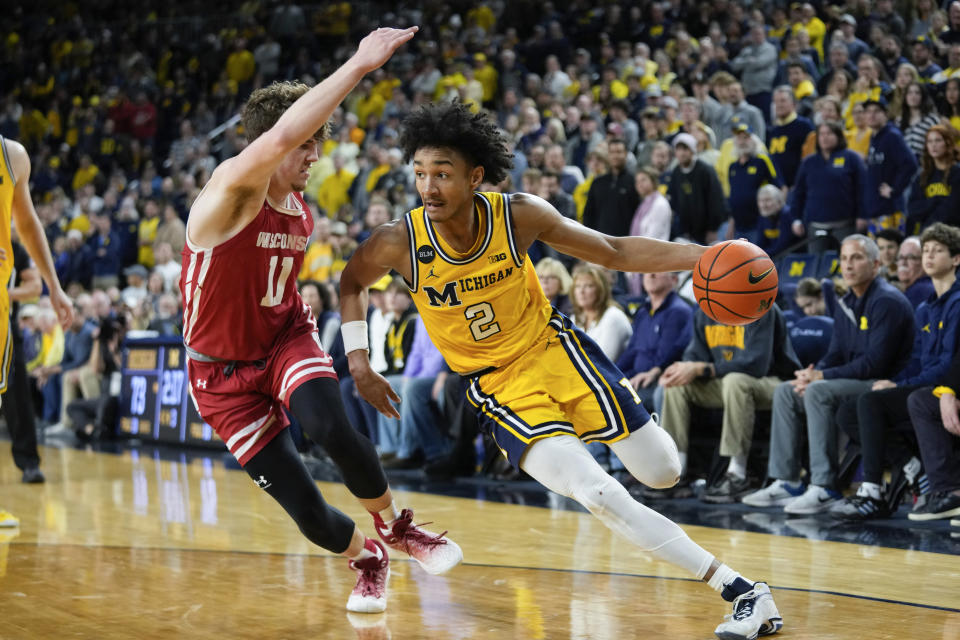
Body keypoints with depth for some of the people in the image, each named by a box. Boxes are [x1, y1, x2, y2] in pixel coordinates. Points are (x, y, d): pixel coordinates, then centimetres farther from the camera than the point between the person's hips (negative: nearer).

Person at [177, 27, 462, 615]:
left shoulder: (303, 214, -1)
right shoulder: (231, 190, -23)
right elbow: (279, 137, -45)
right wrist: (360, 65, -46)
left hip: (287, 340, 4)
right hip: (224, 370, -4)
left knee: (331, 428, -31)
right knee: (306, 509, -8)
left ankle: (396, 527, -5)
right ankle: (366, 560, 25)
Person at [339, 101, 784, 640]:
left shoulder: (519, 215, -17)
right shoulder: (399, 243, -18)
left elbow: (614, 252, -7)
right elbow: (352, 283, 5)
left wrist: (704, 256, -18)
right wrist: (359, 364, -6)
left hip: (554, 349, 1)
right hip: (500, 387, -1)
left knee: (663, 473, -3)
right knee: (597, 495, -20)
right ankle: (743, 593, -16)